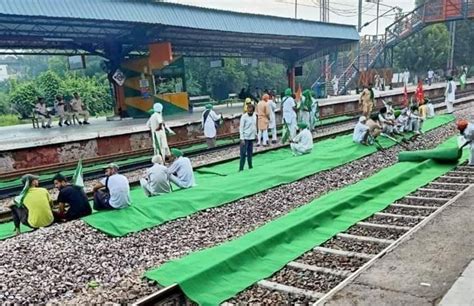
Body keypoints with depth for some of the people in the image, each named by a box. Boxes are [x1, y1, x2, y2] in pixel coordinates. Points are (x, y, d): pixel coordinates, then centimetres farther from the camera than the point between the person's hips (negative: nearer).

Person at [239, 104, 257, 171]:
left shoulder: (254, 116, 8)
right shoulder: (244, 117, -12)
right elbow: (241, 128, -13)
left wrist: (255, 134, 16)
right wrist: (242, 138, -18)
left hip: (251, 138, 6)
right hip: (245, 138, -6)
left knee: (250, 153, 14)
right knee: (243, 153, -6)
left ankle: (250, 166, 24)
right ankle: (241, 168, -3)